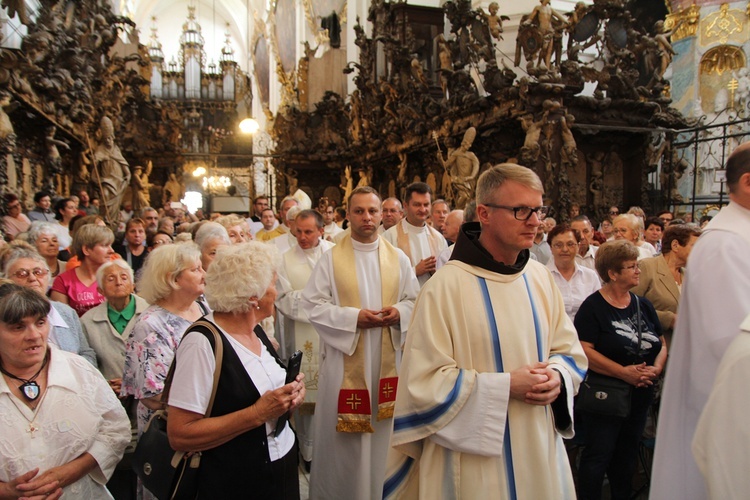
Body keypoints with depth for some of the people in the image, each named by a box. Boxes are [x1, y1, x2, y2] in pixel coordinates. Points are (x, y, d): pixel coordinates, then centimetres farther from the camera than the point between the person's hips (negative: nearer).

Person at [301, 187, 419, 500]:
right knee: (343, 434, 8)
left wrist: (398, 312, -14)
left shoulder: (398, 258, 4)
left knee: (383, 431, 13)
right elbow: (312, 304, -7)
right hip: (344, 357, -2)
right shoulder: (331, 258, -4)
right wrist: (353, 317, -17)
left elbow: (415, 300, 8)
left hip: (387, 357, 3)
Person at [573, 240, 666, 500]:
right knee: (599, 455, 0)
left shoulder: (643, 305, 8)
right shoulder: (593, 307, -13)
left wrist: (656, 368, -9)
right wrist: (623, 372, -23)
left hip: (640, 395, 7)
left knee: (627, 454, 18)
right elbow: (584, 350, -21)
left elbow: (662, 344, 11)